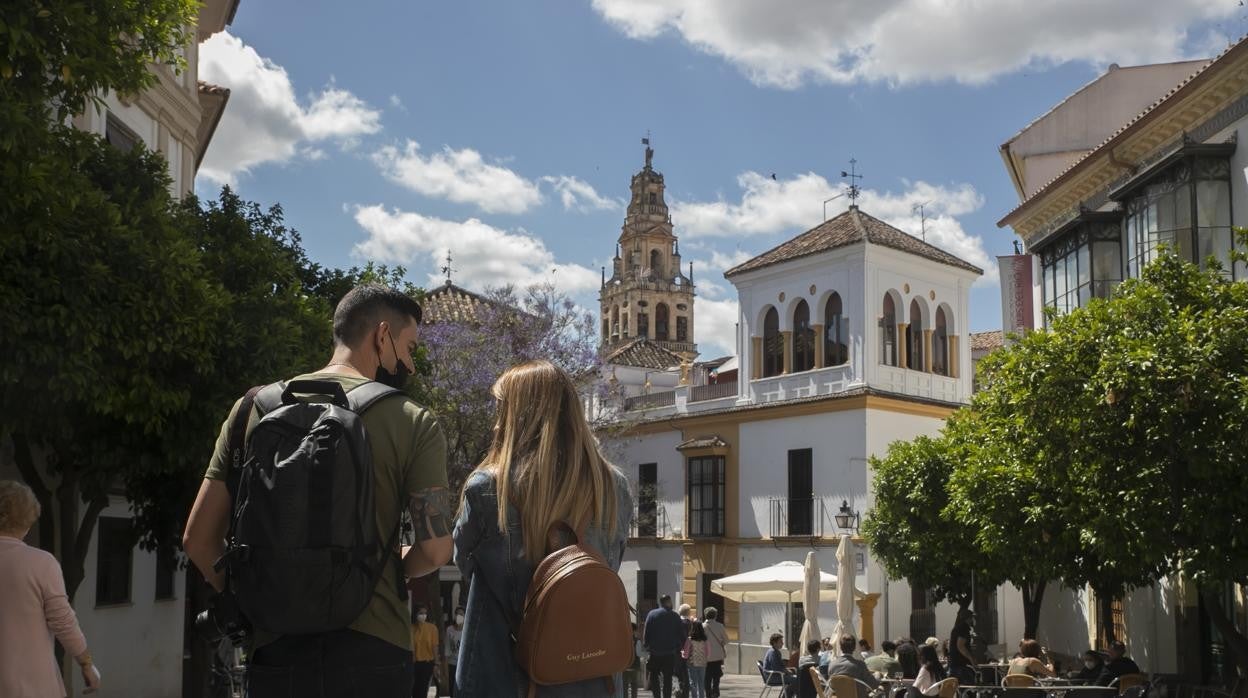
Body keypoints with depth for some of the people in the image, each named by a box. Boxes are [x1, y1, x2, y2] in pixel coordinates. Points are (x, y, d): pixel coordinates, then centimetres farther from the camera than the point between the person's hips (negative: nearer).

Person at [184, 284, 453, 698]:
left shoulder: (255, 408, 6)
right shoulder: (412, 422, -2)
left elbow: (199, 540, 4)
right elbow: (435, 550, -9)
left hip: (276, 651, 2)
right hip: (372, 650, -2)